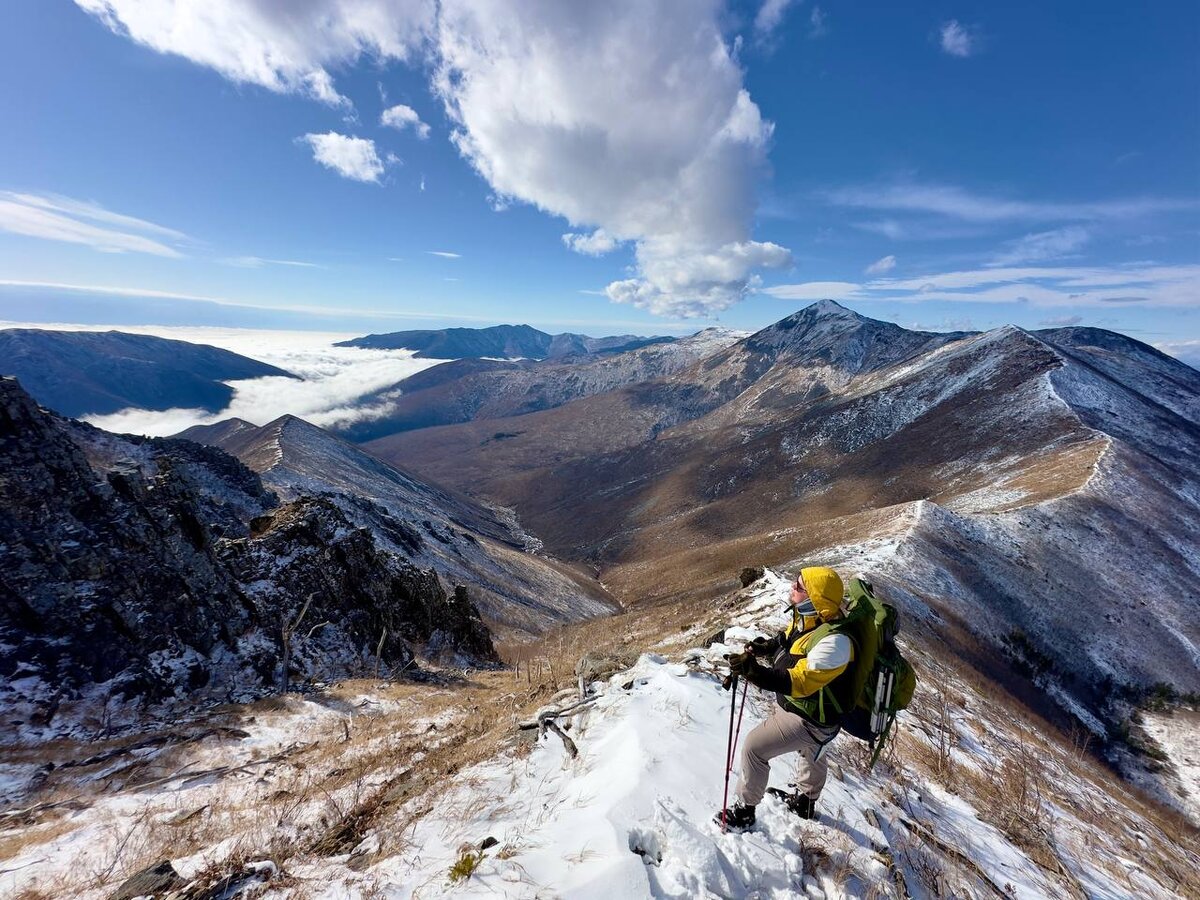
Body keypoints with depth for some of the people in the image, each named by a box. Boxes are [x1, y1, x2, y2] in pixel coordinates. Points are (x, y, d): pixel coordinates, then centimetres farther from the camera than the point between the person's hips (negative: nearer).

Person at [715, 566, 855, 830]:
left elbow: (799, 682, -40)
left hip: (808, 719, -9)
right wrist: (766, 646, -10)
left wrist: (754, 672, -50)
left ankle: (744, 811, 20)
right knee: (811, 753, 32)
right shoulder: (810, 617, -13)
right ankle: (805, 802, 60)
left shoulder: (833, 642, -40)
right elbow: (788, 639, 7)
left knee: (754, 748, -2)